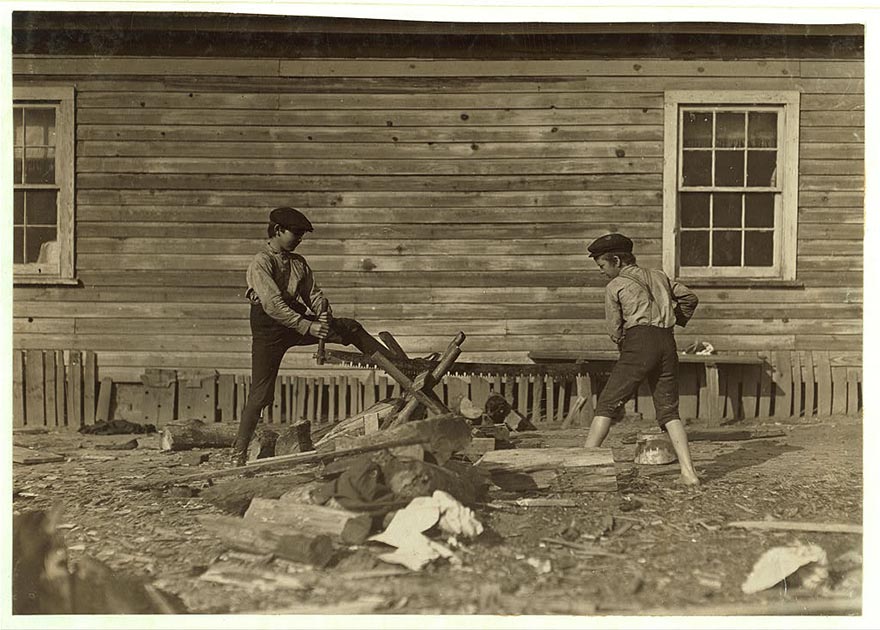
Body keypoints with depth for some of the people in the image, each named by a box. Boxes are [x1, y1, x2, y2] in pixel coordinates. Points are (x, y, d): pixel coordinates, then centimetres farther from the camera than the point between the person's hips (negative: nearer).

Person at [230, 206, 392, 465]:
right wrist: (307, 326, -31)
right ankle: (239, 451, 3)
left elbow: (313, 293, 8)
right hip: (269, 329, -6)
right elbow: (273, 304, -25)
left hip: (298, 321, 7)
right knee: (260, 393, -7)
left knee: (351, 327, 1)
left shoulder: (298, 262, 9)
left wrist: (324, 315, -14)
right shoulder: (260, 263, -14)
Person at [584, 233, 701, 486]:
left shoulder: (615, 286, 7)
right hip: (667, 342, 5)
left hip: (638, 343, -5)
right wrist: (677, 320, 35)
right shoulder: (657, 276, 22)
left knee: (607, 404, -2)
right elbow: (690, 297, 26)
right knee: (669, 411, 8)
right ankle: (688, 472, -4)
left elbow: (615, 329, 5)